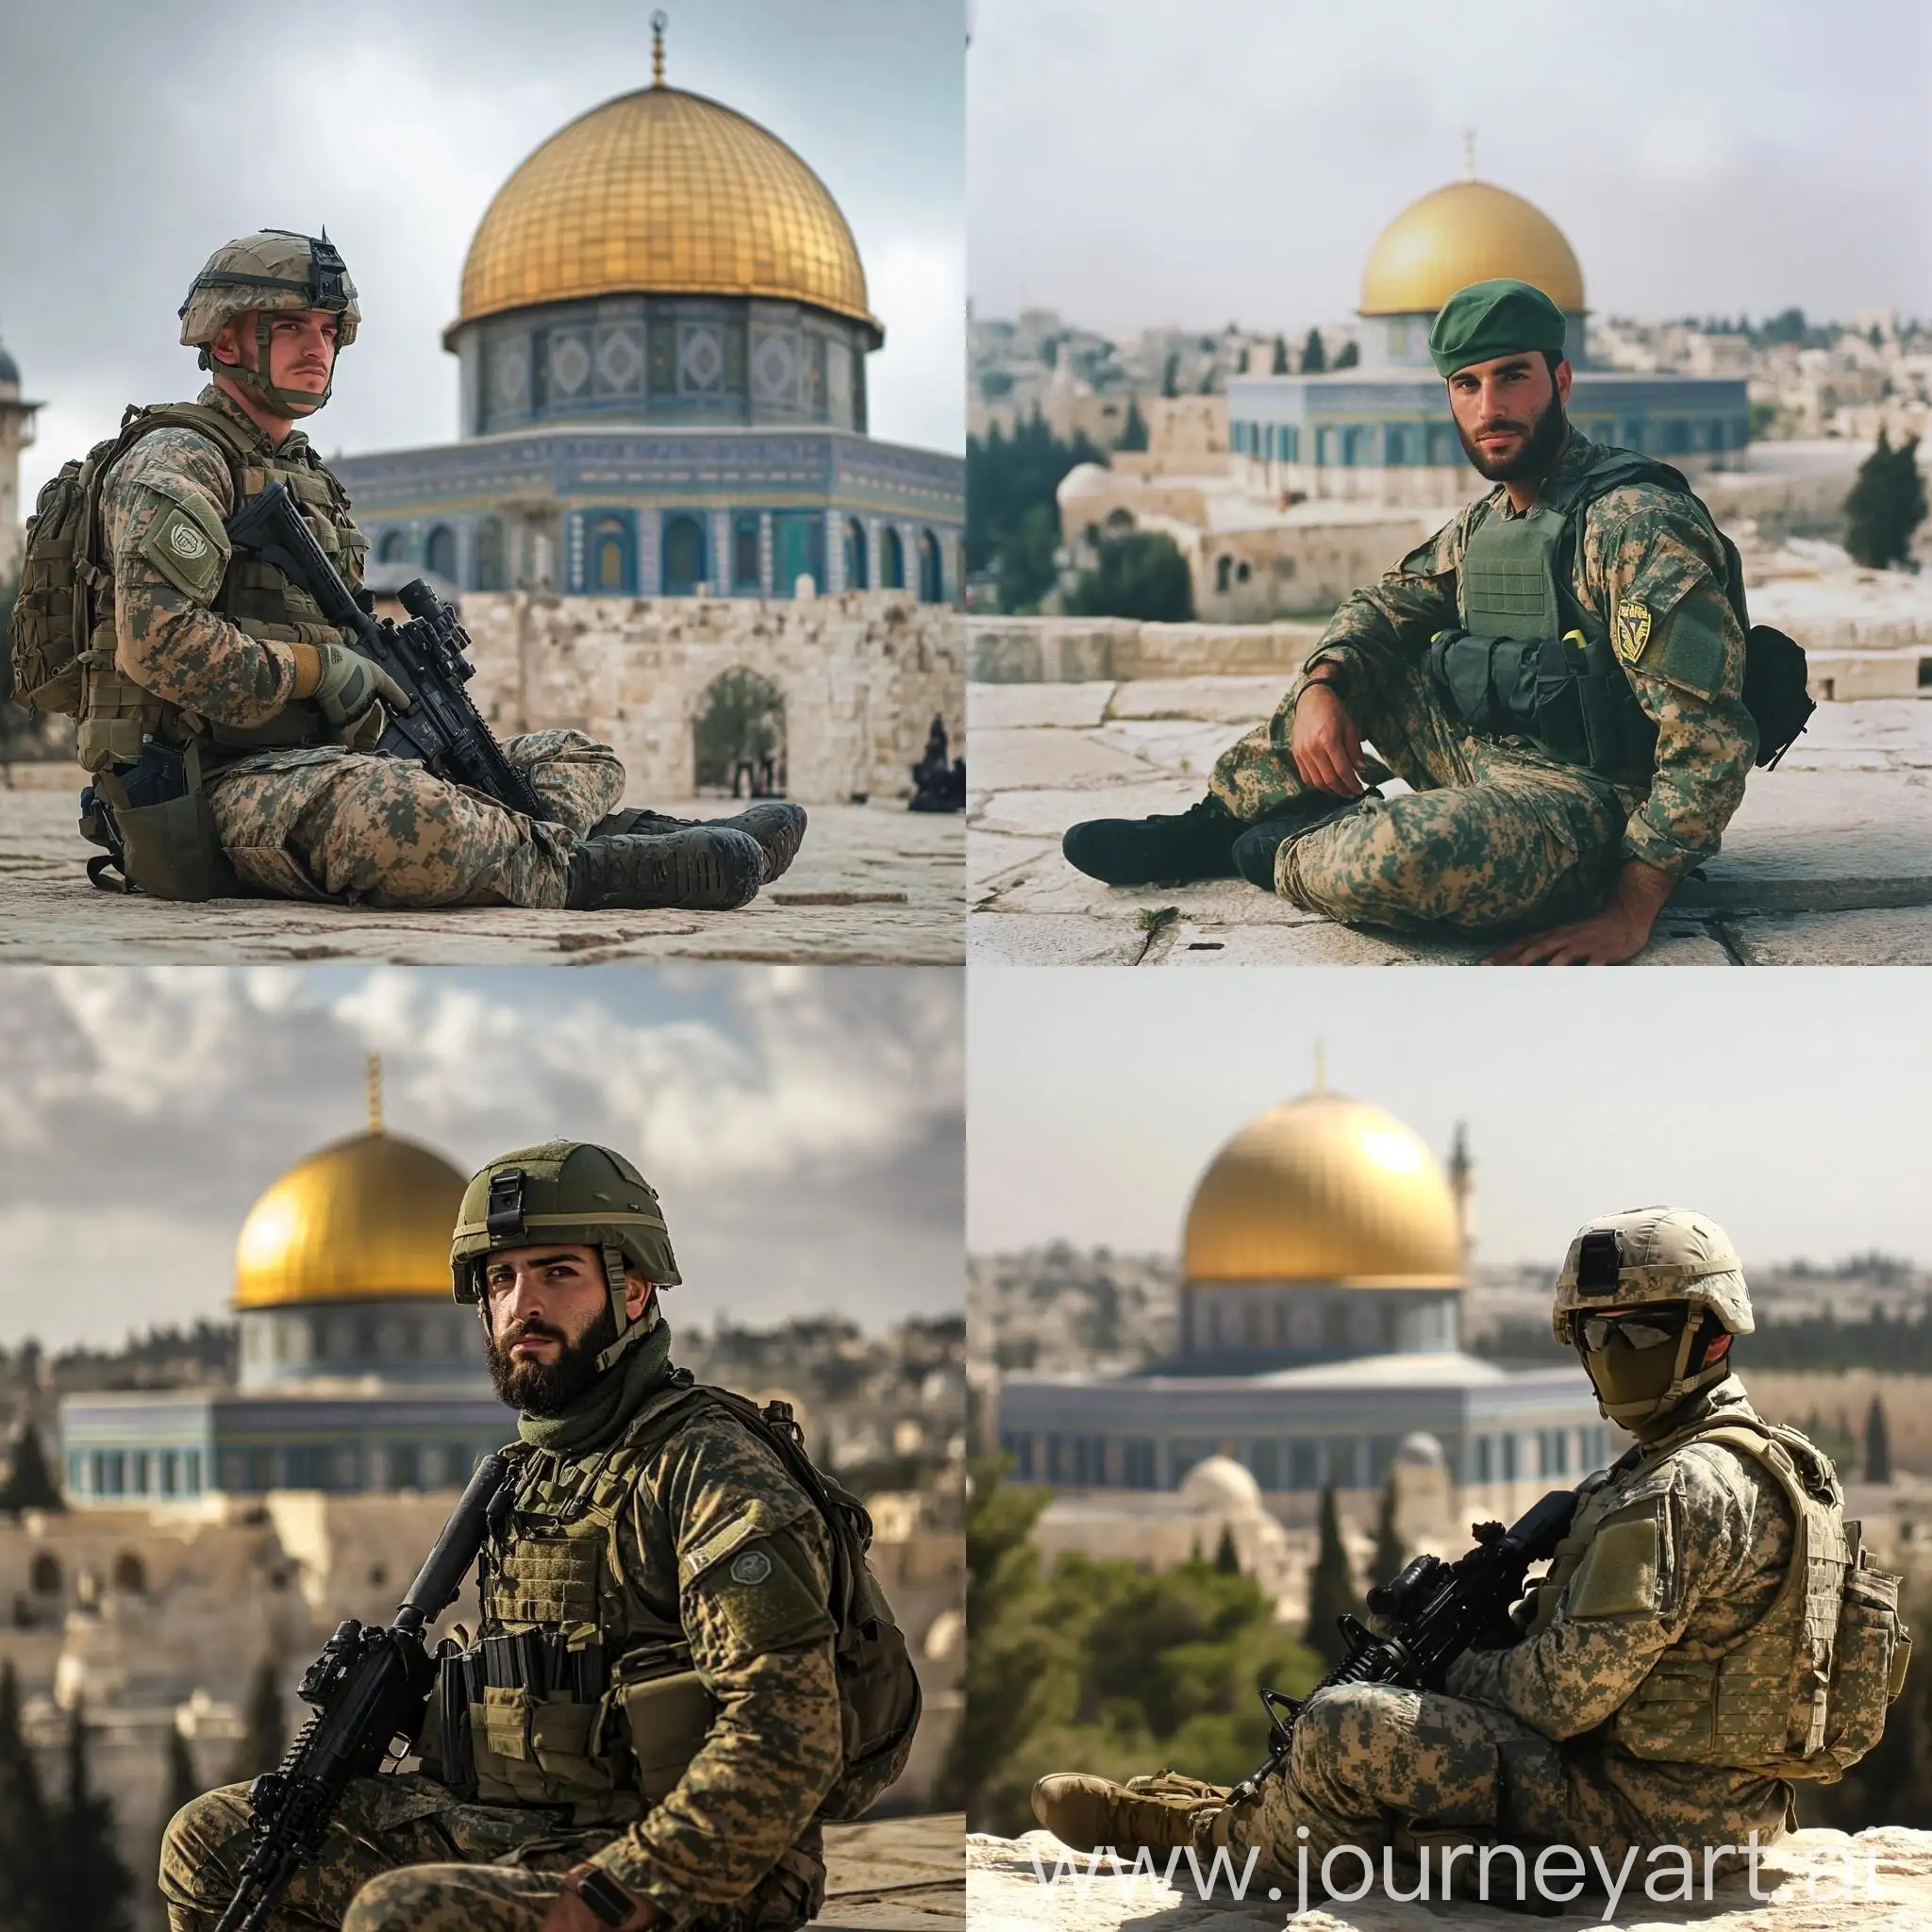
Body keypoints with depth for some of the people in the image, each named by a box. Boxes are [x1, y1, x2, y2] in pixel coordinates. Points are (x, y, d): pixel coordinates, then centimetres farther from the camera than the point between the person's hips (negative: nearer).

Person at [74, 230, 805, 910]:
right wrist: (316, 669, -14)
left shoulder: (301, 472, 24)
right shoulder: (175, 464, -6)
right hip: (224, 788, -10)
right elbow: (157, 640, -23)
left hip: (326, 764, 10)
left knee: (578, 758, 11)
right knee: (404, 814, -41)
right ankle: (566, 866, -22)